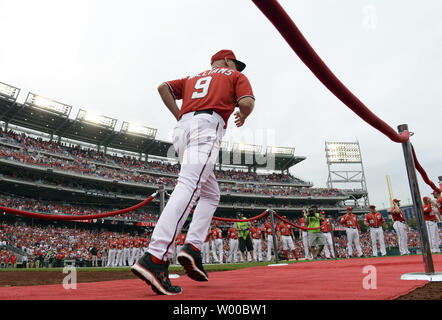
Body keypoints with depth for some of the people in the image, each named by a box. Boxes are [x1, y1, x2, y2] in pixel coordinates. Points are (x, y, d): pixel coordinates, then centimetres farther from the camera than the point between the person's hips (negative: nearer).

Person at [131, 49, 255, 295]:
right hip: (207, 126, -7)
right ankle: (155, 258, -37)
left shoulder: (193, 77, 35)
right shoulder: (237, 76, 22)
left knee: (211, 194, 13)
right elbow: (247, 102, 2)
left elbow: (164, 87, 21)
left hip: (182, 128, 7)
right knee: (189, 187, -24)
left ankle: (193, 248, -5)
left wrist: (180, 116, 20)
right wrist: (243, 116, 24)